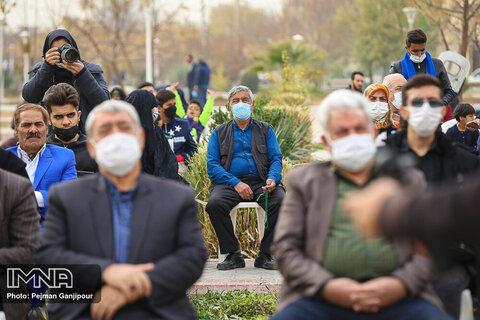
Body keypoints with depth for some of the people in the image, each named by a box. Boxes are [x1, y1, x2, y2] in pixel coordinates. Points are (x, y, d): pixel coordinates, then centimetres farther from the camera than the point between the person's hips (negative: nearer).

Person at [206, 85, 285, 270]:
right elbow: (212, 165, 4)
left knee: (280, 201, -32)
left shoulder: (265, 130, 19)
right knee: (215, 204, -33)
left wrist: (272, 179, -15)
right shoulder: (219, 133, 16)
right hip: (229, 183, 0)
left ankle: (265, 255, -20)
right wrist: (236, 183, -12)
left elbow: (276, 158, 9)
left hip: (260, 182, 0)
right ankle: (233, 255, -19)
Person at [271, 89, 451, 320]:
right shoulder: (303, 182, 18)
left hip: (398, 299, 1)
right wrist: (325, 286, -9)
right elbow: (285, 249, 8)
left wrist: (401, 284, -9)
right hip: (322, 298, 0)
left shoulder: (408, 180, 20)